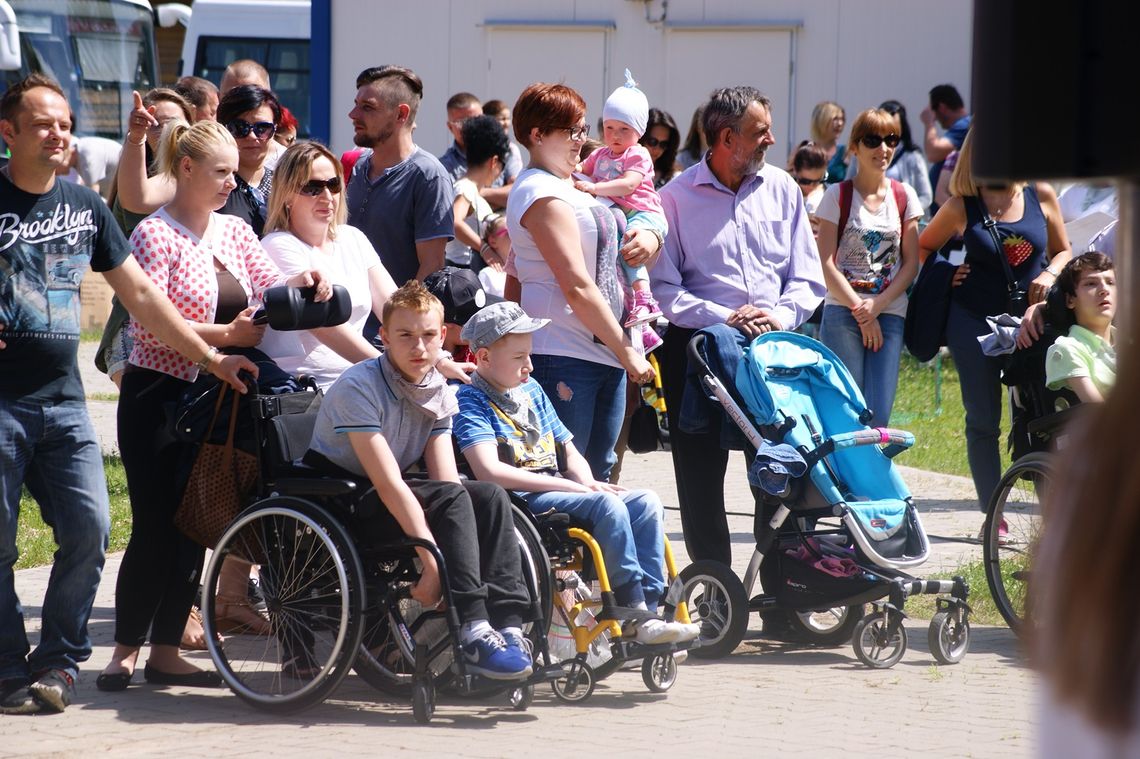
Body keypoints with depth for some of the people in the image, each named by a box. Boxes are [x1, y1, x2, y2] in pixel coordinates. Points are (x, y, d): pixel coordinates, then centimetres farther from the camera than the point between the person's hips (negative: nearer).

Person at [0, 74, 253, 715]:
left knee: (89, 529, -5)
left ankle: (58, 660, 7)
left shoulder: (86, 206, 12)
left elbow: (140, 293, 15)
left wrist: (211, 358, 12)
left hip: (63, 399, 4)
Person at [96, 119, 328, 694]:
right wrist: (224, 335, -21)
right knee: (154, 527, -6)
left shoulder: (234, 232, 11)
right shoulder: (156, 235, -11)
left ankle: (166, 652, 13)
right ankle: (126, 650, 3)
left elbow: (268, 291, 4)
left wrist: (299, 284, -17)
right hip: (157, 395, -7)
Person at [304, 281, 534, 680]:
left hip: (389, 500, 7)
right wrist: (433, 563, -31)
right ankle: (475, 634, -35)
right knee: (451, 498, -27)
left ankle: (507, 624, -24)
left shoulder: (439, 392, 3)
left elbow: (446, 479, -5)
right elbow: (388, 484, -26)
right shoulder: (359, 388, -20)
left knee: (490, 497, -14)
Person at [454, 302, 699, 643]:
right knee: (608, 506, -29)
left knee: (646, 503, -11)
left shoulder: (532, 391, 23)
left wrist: (588, 483, -1)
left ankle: (648, 607, -18)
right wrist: (569, 486, -18)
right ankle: (633, 613, -28)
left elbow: (569, 452, 25)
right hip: (522, 501, -8)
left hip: (556, 492, 8)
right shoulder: (471, 401, -4)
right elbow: (489, 471, -18)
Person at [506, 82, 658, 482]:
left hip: (603, 355, 10)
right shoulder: (541, 193, -12)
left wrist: (648, 239, 3)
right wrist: (626, 351, -13)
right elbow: (577, 287, -17)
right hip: (563, 357, -10)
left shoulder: (569, 188, 18)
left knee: (598, 476, 10)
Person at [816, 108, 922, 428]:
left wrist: (877, 306, -6)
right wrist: (860, 312, -9)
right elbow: (827, 264, -3)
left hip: (890, 314, 3)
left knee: (879, 414, -5)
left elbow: (911, 263, 8)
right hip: (842, 312, -2)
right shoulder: (838, 196, 1)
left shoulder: (904, 196, 10)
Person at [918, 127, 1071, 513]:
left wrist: (1049, 275, -7)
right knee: (983, 421, 4)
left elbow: (1062, 251, 12)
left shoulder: (1040, 195, 2)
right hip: (975, 321, -1)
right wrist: (946, 275, -3)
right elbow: (922, 248, 12)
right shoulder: (962, 206, -2)